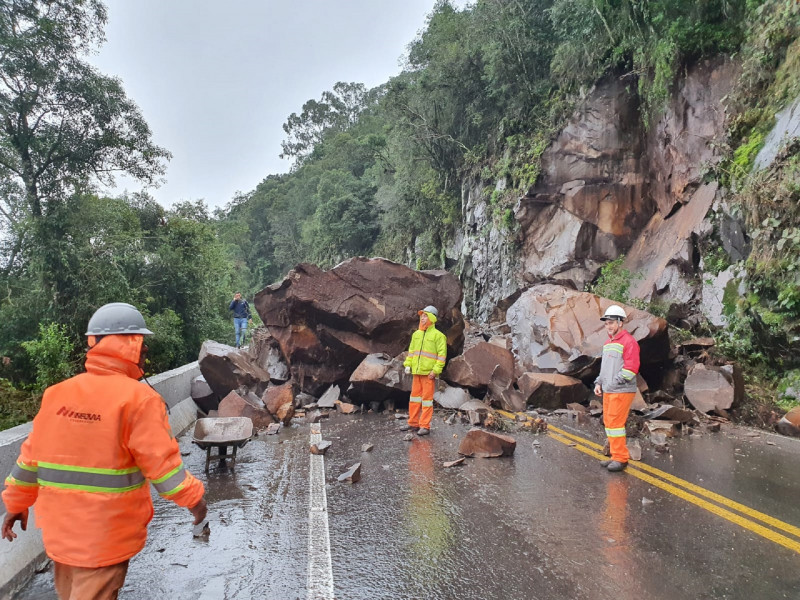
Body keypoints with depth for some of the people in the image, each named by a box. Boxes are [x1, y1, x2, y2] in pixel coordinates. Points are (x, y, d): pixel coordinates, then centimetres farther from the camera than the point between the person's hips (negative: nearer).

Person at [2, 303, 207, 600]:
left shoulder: (57, 393, -1)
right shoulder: (139, 398, -19)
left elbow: (32, 454, 7)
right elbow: (161, 461, -18)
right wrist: (193, 497, -6)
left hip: (60, 525, 6)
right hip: (108, 531, -6)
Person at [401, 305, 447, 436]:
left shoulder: (438, 335, -7)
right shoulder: (416, 334, 13)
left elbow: (442, 354, -10)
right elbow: (411, 351, 19)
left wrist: (435, 370, -16)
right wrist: (408, 364, 8)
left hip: (429, 373, -6)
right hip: (416, 371, 6)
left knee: (427, 398, -1)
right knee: (415, 396, 11)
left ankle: (425, 426, 5)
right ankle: (413, 423, 22)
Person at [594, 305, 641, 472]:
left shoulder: (628, 342, -12)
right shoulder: (607, 343, 16)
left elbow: (631, 368, -19)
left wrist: (614, 383, -18)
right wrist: (599, 383, 12)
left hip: (622, 391, -9)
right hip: (608, 391, 9)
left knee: (615, 423, -10)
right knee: (608, 422, 11)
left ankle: (620, 458, -1)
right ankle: (616, 456, 20)